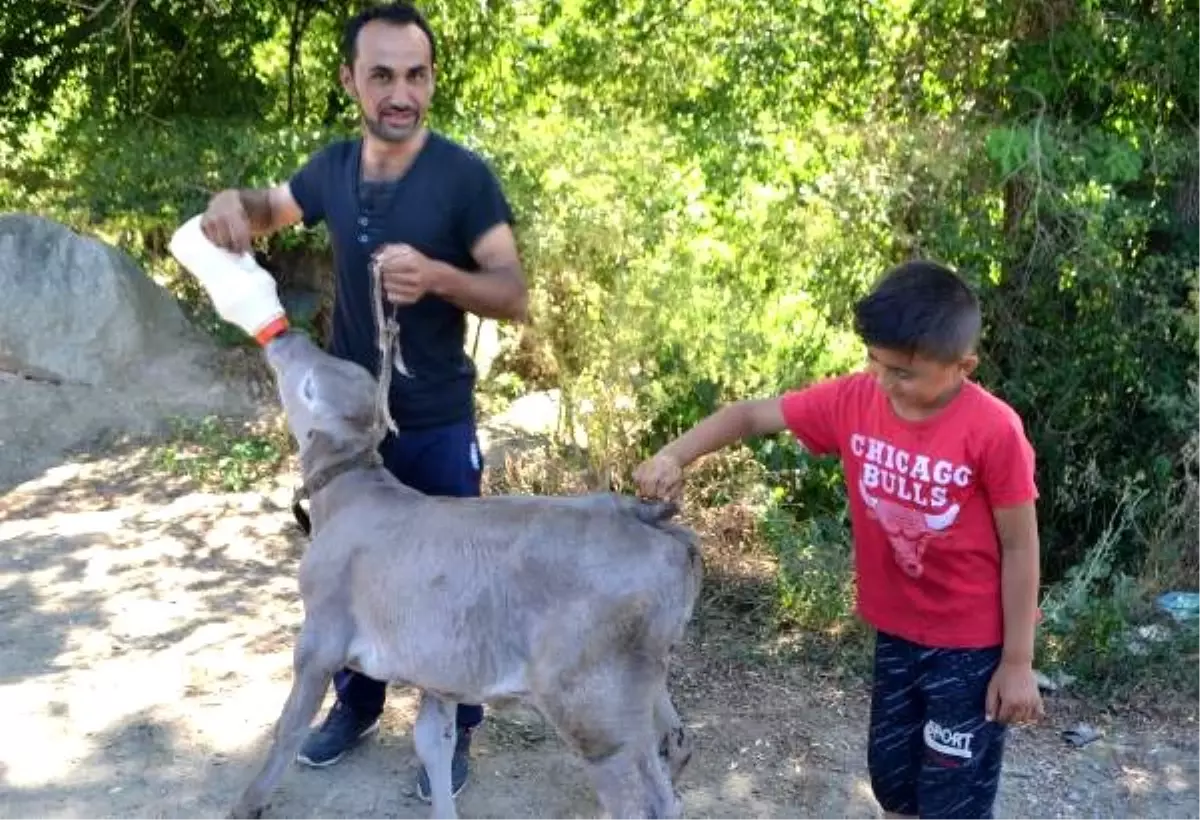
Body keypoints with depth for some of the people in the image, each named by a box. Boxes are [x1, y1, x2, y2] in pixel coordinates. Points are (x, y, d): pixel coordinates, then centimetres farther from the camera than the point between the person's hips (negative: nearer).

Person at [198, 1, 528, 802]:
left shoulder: (465, 176, -15)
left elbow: (515, 295, -17)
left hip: (436, 427, -5)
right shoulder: (334, 168, 0)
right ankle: (357, 703, 40)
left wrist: (434, 276, -36)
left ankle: (455, 729, 27)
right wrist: (234, 203, -7)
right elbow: (270, 212, 18)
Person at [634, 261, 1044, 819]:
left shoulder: (993, 431, -23)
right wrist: (672, 457, -19)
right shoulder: (854, 399, -10)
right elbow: (751, 415, -3)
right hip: (896, 633, 5)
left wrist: (1017, 662, -10)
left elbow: (1020, 547, -15)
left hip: (972, 644, -5)